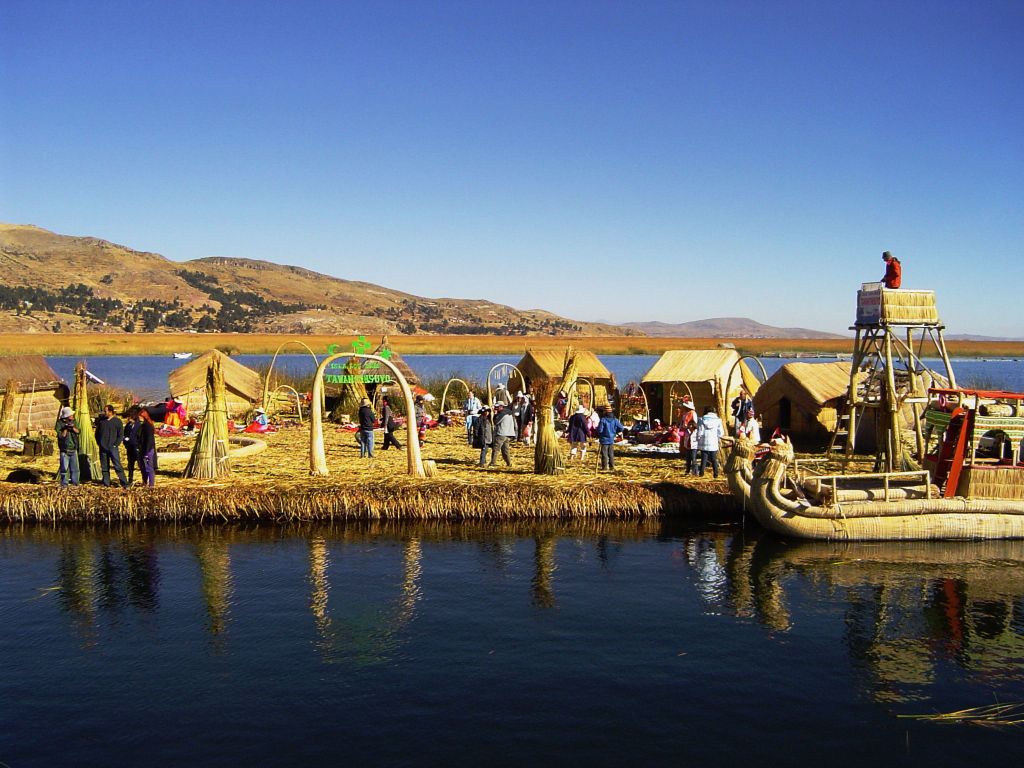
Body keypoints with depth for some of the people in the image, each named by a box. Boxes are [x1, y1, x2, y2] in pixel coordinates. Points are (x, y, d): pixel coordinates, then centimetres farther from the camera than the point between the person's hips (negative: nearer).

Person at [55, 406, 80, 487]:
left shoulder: (73, 422, 9)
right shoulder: (59, 424, -7)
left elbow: (77, 431, 0)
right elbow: (61, 436, -12)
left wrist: (72, 427, -18)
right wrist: (65, 429, -23)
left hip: (73, 449, 5)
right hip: (64, 450, -5)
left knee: (75, 467, 6)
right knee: (64, 468, -5)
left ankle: (75, 482, 14)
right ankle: (64, 484, 1)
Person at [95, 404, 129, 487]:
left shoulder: (117, 421, -2)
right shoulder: (101, 421, 9)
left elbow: (121, 435, -1)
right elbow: (97, 433, 19)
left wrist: (115, 444, -8)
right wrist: (99, 443, 8)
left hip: (113, 447, -4)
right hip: (103, 448, 4)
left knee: (118, 465, -9)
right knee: (104, 467, 7)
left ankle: (124, 483, -10)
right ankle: (106, 484, 14)